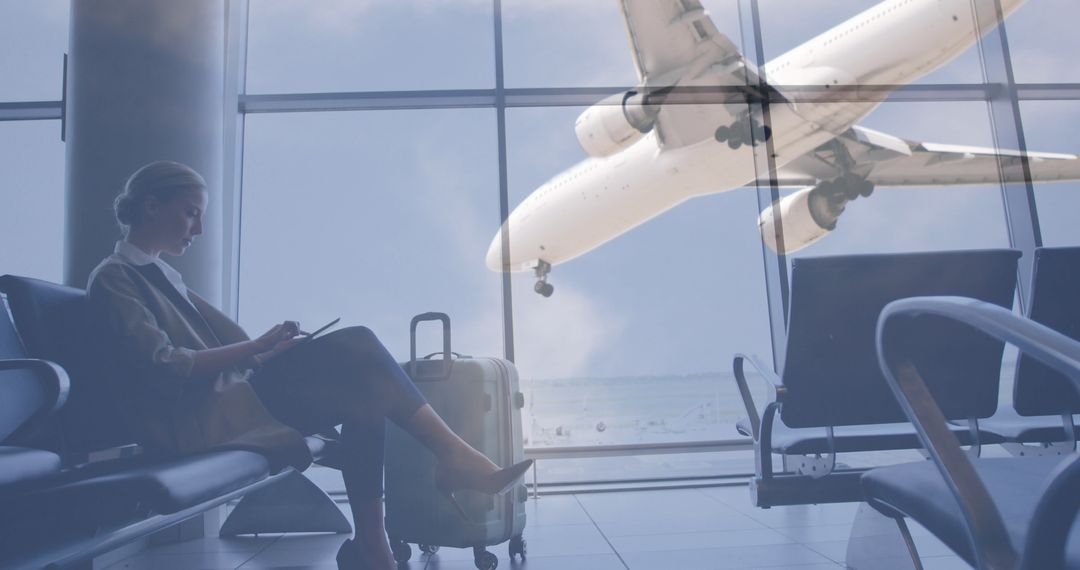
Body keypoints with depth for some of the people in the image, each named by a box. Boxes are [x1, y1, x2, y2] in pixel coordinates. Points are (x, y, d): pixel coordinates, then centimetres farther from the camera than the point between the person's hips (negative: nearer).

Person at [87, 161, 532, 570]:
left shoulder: (160, 276, 25)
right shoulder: (113, 279, -1)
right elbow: (162, 366, -15)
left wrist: (270, 353, 0)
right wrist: (258, 347, -14)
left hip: (225, 403, 8)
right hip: (188, 422, -8)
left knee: (359, 391, -14)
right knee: (352, 348, -23)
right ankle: (456, 458, -20)